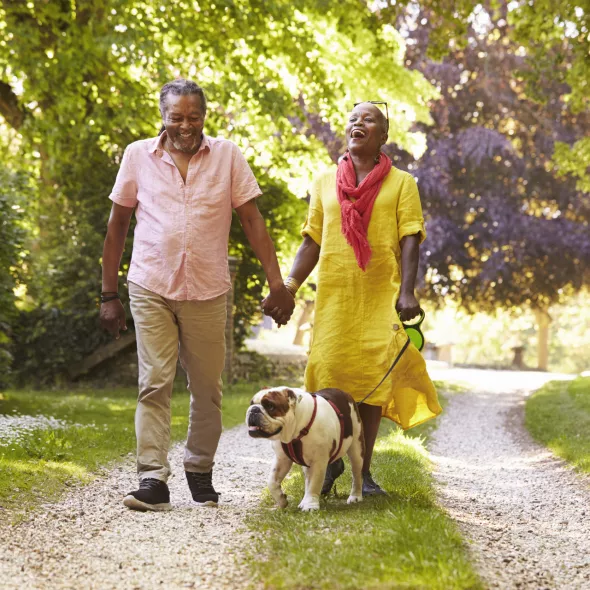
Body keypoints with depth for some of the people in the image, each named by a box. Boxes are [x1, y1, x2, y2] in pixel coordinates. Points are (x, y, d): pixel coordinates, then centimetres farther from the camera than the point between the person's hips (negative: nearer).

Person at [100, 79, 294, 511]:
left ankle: (200, 471, 23)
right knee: (154, 384, -7)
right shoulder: (138, 156, 4)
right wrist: (109, 293, 7)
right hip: (151, 289, -1)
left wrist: (276, 282, -4)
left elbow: (253, 220, 4)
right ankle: (153, 479, -6)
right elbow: (118, 225, 9)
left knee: (207, 389, 7)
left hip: (208, 292, 1)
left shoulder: (228, 156, 4)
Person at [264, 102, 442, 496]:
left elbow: (409, 241, -1)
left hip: (381, 296, -1)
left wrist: (407, 292, -15)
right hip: (333, 295, 2)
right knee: (328, 375, -4)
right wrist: (287, 289, 1)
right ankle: (332, 460, 16)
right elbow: (312, 243, 13)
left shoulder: (401, 183, 7)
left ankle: (364, 470, 9)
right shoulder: (325, 182, 14)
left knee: (373, 378, -2)